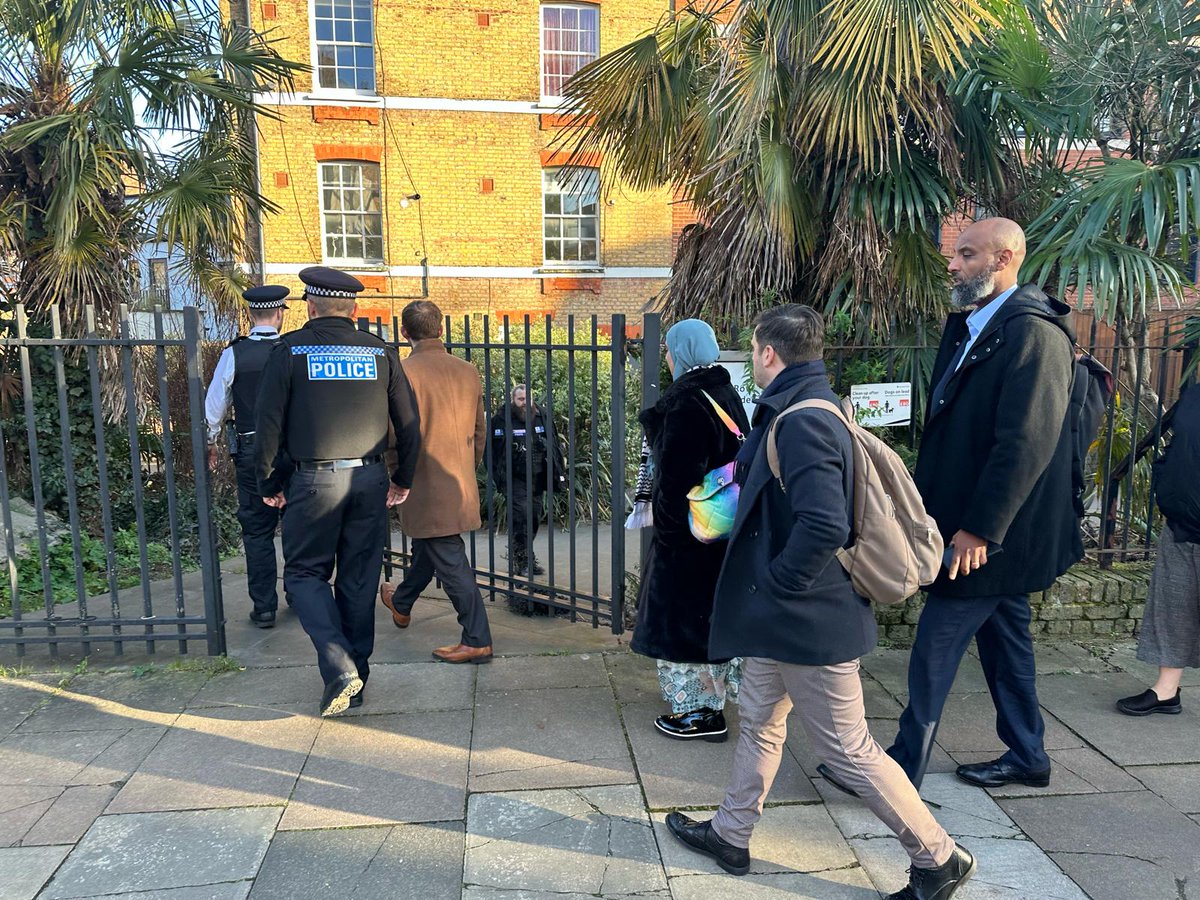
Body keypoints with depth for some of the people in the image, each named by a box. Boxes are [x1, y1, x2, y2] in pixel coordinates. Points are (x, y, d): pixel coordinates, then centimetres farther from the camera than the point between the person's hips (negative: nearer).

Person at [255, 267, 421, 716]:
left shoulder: (289, 350, -2)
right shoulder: (379, 351, 6)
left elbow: (268, 423, -3)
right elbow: (409, 423, 6)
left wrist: (268, 483, 8)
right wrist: (403, 479, 16)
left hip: (315, 481, -3)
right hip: (371, 479, 3)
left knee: (305, 573, 11)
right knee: (359, 580, 11)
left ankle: (339, 667, -6)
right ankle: (356, 679, 21)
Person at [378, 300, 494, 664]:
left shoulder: (404, 372, -16)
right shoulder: (468, 370, 2)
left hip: (426, 486, -7)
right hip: (461, 483, 7)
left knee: (450, 561, 0)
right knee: (427, 547, 25)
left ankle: (477, 641, 5)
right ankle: (401, 605, 49)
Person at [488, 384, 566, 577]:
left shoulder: (542, 417, 7)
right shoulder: (501, 420, -7)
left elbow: (553, 445, 12)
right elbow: (493, 450, -7)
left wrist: (559, 472, 10)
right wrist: (498, 476, -11)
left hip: (537, 478, 5)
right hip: (515, 479, -5)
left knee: (535, 516, 9)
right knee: (521, 514, -13)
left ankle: (524, 555, 25)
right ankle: (523, 559, -2)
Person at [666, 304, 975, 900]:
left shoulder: (802, 422, -25)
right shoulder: (796, 410, 7)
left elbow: (824, 525, -36)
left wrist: (779, 582, -23)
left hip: (808, 618, -10)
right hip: (781, 615, 10)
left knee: (847, 750, 5)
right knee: (760, 721, 21)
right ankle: (730, 834, 39)